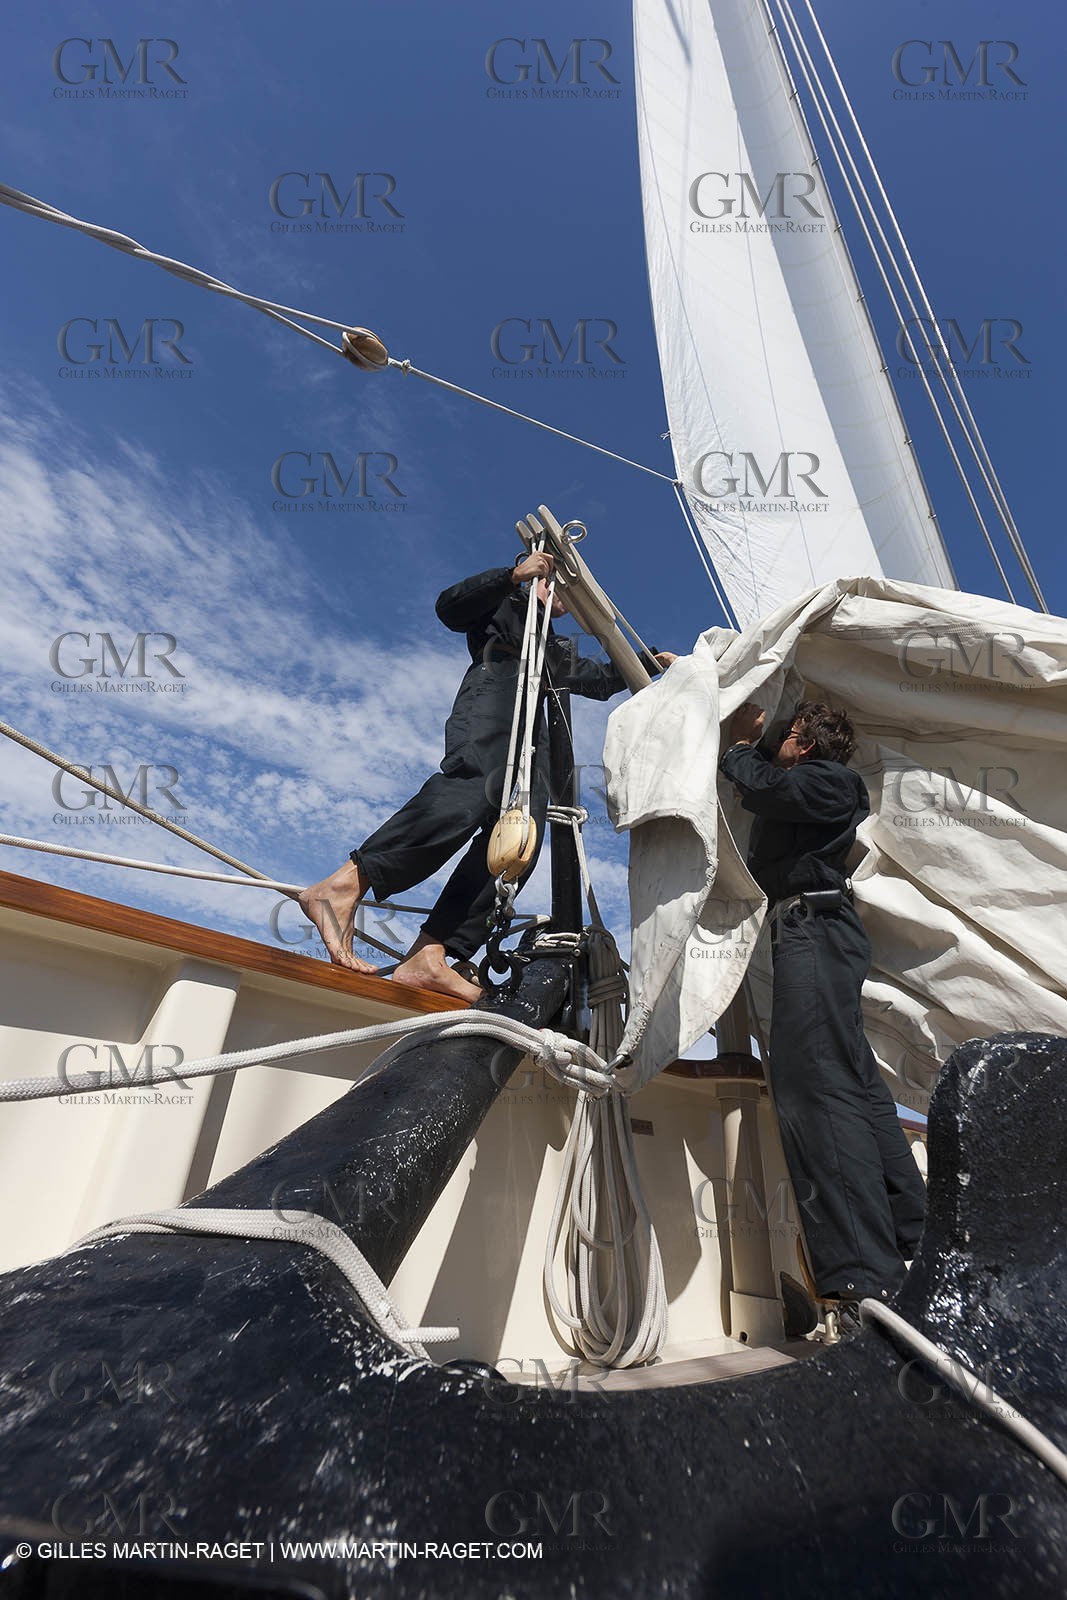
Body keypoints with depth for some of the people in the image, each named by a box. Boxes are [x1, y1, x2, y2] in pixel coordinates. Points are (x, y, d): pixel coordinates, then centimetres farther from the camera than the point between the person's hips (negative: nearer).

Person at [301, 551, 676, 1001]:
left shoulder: (557, 653, 46)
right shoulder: (505, 606, 28)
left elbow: (602, 681, 52)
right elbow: (449, 606, 9)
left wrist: (647, 663, 46)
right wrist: (514, 574, 1)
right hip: (491, 697, -6)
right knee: (476, 785, -39)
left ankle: (427, 957, -33)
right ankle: (344, 886, -45)